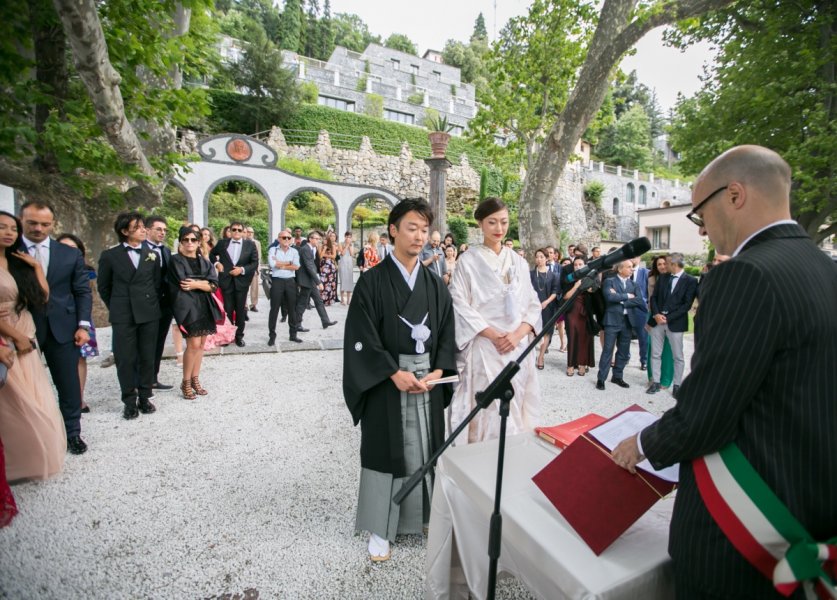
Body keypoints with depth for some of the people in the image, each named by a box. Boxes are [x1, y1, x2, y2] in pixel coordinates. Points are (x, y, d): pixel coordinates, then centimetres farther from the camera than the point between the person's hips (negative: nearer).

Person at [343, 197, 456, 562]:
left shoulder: (435, 285, 7)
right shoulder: (372, 281, -7)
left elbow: (447, 334, 7)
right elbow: (362, 337, -11)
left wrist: (438, 371, -8)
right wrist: (395, 373, -17)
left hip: (428, 382, 4)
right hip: (386, 383, -3)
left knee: (426, 450, 12)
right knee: (386, 452, 7)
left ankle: (424, 516, 33)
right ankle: (380, 529, 25)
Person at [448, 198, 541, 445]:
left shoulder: (519, 262, 11)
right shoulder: (468, 260, -2)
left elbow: (533, 304, 9)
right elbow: (461, 306, -8)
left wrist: (517, 334, -9)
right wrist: (494, 335, -15)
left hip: (516, 347, 4)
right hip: (484, 347, -4)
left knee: (513, 411, 10)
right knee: (486, 411, -1)